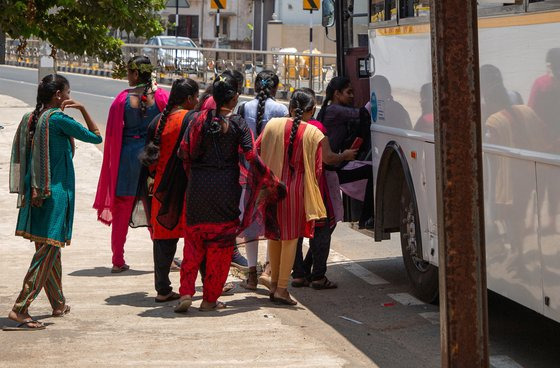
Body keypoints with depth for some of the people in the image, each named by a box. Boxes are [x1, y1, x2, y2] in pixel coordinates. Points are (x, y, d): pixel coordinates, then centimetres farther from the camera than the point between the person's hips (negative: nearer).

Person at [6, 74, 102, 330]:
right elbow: (96, 137, -4)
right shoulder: (58, 119, -13)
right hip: (56, 193, -8)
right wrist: (82, 109, 4)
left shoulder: (29, 119, 8)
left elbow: (20, 157, 13)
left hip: (35, 192, 8)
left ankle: (58, 304, 31)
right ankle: (21, 308, -14)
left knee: (48, 250, 18)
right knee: (48, 250, -7)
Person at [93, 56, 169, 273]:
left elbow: (112, 135, -4)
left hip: (127, 157, -1)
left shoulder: (123, 99, -8)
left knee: (122, 210, 9)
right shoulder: (161, 96, -5)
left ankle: (118, 261, 10)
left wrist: (113, 164, 8)